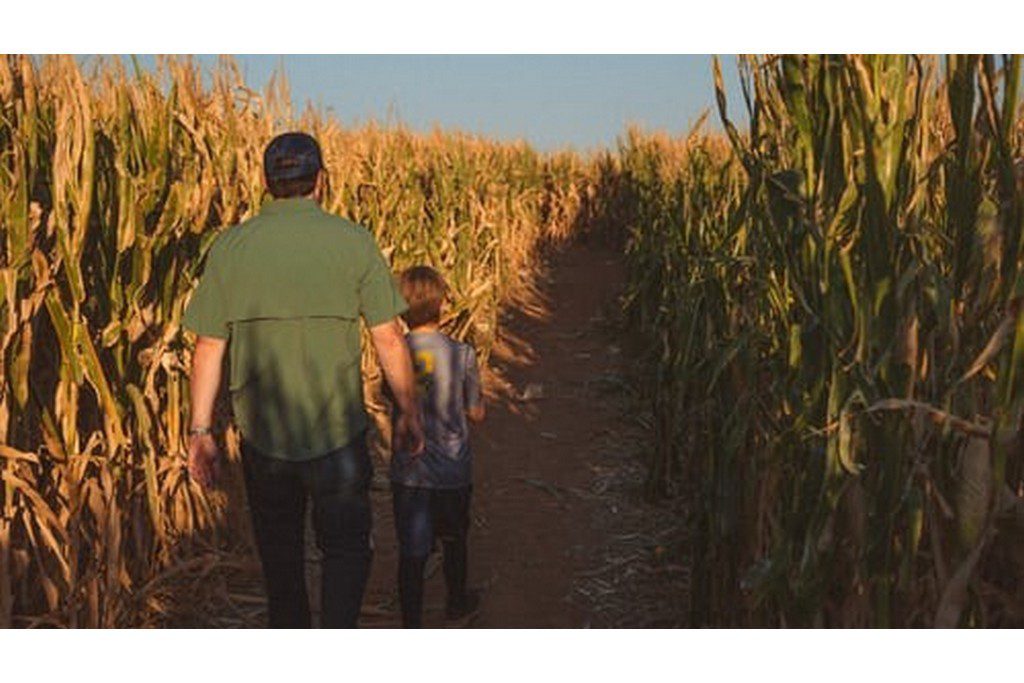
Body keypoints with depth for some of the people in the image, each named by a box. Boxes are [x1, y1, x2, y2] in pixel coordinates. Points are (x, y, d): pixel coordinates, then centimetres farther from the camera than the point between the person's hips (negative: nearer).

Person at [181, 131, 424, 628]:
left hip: (262, 435, 2)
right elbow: (389, 338, -5)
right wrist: (407, 412, 6)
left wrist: (200, 430, 6)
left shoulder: (229, 248, -3)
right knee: (346, 548, 13)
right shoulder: (353, 242, -7)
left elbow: (208, 348, -2)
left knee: (279, 554, 19)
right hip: (338, 434, -2)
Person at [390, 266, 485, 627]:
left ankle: (412, 627, 7)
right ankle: (457, 601, 44)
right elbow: (477, 413, -5)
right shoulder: (462, 354, -14)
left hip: (407, 472, 0)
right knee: (454, 540, 23)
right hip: (452, 469, 0)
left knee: (411, 552, 6)